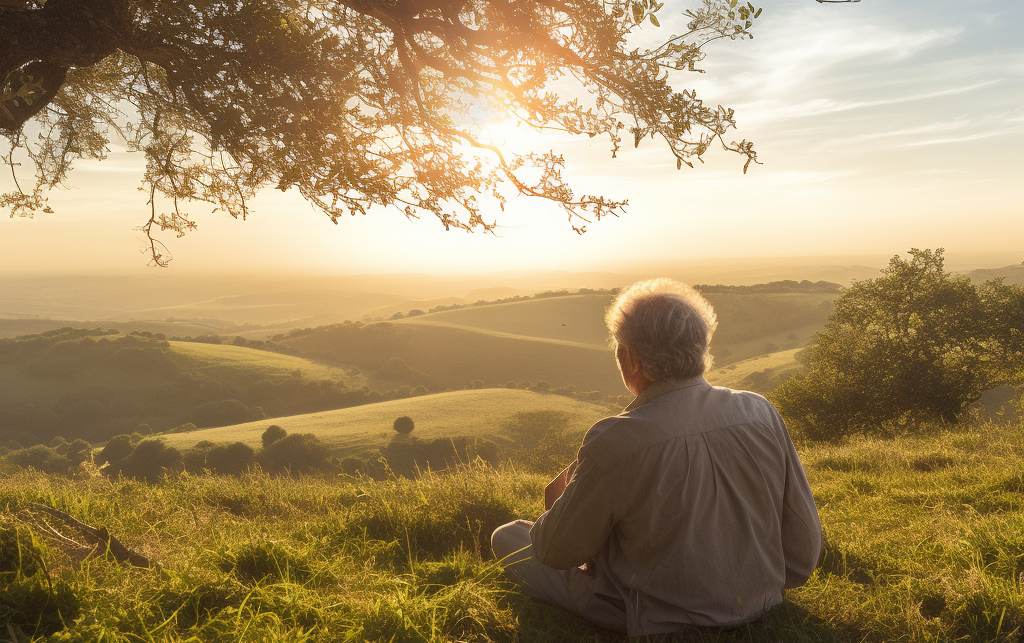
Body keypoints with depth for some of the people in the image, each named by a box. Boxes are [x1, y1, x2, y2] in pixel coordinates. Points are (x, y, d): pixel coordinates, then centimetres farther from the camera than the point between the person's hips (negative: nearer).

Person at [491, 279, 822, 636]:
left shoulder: (616, 442, -28)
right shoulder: (761, 413, -14)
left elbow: (556, 553, -12)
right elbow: (805, 554, -5)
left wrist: (562, 497, 8)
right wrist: (756, 585, 14)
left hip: (658, 624, -5)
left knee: (507, 536, 14)